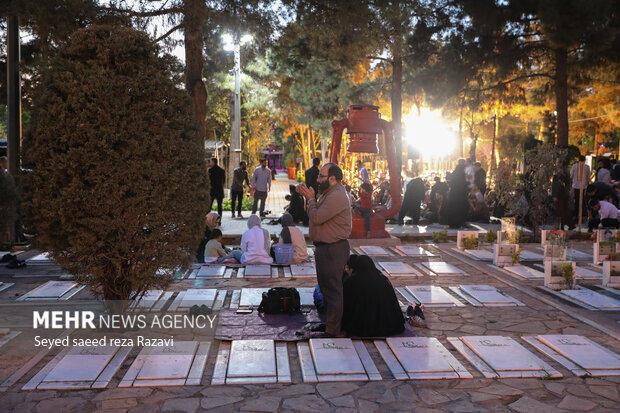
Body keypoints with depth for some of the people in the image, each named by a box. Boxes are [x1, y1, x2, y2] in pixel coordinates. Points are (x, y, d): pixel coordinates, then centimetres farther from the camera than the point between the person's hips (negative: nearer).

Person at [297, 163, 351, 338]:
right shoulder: (329, 194, 15)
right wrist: (307, 195, 8)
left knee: (332, 289, -5)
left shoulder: (337, 196, -21)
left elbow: (316, 217, -22)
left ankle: (333, 331, 3)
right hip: (325, 248, 11)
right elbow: (318, 215, 17)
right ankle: (328, 322, 35)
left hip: (333, 249, -11)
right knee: (325, 287, 21)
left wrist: (311, 198, -10)